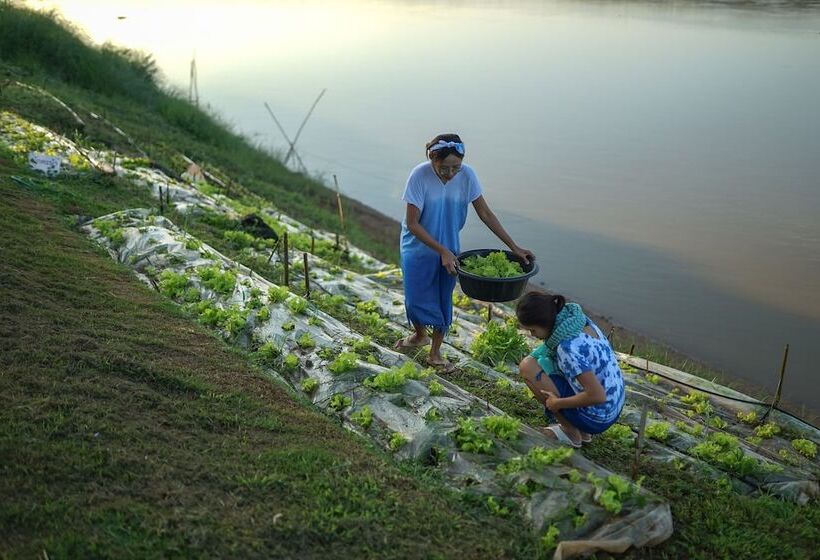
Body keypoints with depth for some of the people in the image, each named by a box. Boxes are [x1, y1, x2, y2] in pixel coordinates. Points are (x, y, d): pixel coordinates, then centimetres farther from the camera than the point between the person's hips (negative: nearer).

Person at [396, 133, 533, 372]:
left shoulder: (466, 175, -19)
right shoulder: (420, 175, -26)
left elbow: (486, 214, -9)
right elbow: (412, 224, -22)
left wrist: (514, 248, -12)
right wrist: (442, 252, -28)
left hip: (448, 248, 2)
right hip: (418, 247, -2)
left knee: (443, 299, 8)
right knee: (415, 298, 8)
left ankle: (435, 353, 26)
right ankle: (420, 335, 39)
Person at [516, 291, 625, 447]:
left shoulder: (568, 346, -27)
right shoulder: (580, 321, -2)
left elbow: (597, 396, -29)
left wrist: (557, 403, -15)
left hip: (595, 420, -9)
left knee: (527, 366, -10)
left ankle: (570, 432, 2)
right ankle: (582, 431, 16)